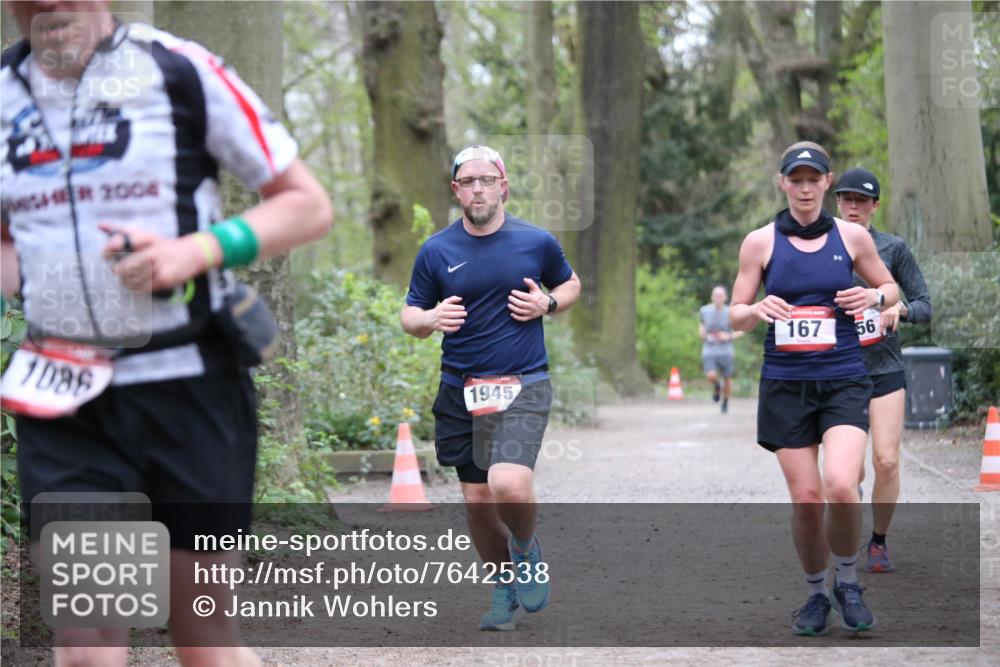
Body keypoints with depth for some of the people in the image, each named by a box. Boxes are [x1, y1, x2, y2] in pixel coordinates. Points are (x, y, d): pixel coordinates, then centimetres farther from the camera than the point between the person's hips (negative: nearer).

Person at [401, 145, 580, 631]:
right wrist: (432, 318, -15)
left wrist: (547, 304, -4)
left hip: (523, 385, -2)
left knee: (509, 484, -24)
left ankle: (526, 549, 9)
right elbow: (409, 316, 9)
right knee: (476, 499, 6)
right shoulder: (436, 252, 3)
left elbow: (570, 283, 18)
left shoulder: (536, 242, 1)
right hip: (460, 390, 3)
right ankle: (505, 590, 28)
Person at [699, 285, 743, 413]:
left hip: (726, 351, 0)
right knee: (711, 376, -20)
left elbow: (740, 331, 3)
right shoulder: (704, 311, 0)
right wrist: (704, 336, -4)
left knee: (727, 379, 4)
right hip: (709, 350, 0)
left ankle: (725, 401, 31)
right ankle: (716, 386, 16)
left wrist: (729, 337, -14)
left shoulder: (730, 313, -6)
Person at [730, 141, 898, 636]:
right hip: (784, 385, 1)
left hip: (844, 381, -1)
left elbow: (890, 287, 16)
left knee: (841, 487, -20)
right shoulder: (760, 242, 2)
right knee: (805, 498, -2)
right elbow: (736, 316, 6)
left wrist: (875, 298, -7)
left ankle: (847, 581, 5)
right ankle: (816, 594, 20)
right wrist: (757, 311, -17)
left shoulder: (852, 237, 3)